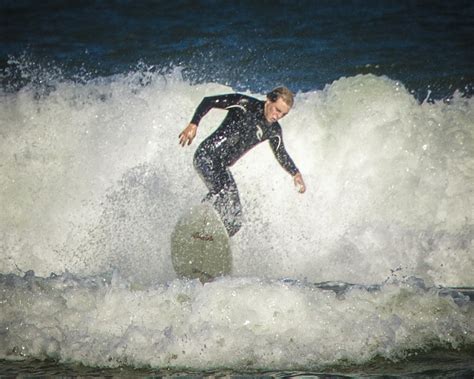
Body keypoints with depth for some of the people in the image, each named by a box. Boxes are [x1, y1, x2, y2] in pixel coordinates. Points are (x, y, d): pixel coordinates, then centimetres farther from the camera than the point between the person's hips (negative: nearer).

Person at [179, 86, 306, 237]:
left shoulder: (273, 130, 6)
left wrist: (296, 174, 13)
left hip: (222, 167, 7)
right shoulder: (244, 104, -11)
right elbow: (209, 101, -10)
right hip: (207, 155, -7)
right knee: (224, 189, -33)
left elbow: (281, 153, 23)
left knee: (234, 223, -2)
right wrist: (193, 125, -20)